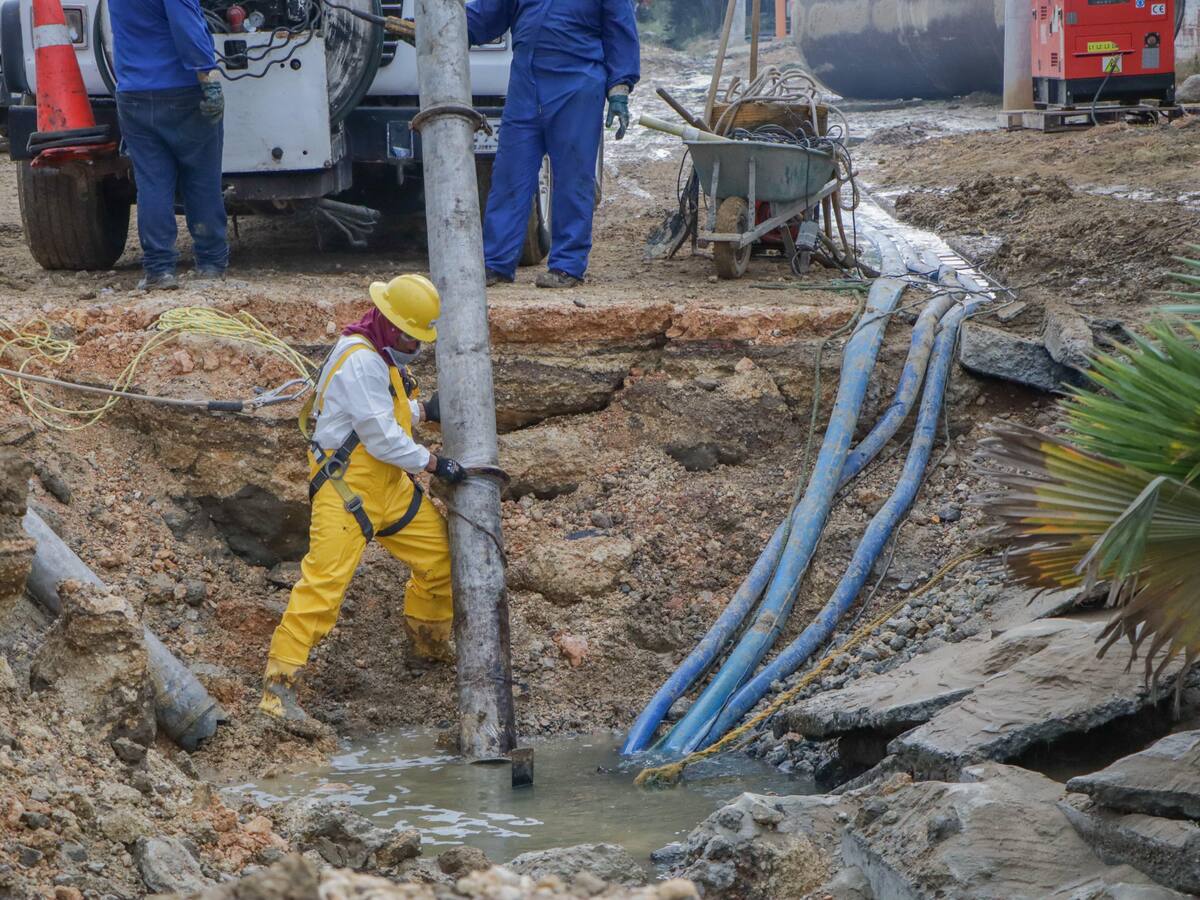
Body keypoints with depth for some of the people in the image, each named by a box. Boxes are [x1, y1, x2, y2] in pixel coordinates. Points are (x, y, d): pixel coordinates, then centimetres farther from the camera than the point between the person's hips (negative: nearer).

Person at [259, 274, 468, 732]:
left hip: (389, 486, 10)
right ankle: (279, 685, -18)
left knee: (441, 555, 15)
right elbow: (382, 439, -21)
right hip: (347, 487, -10)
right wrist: (434, 463, -11)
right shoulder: (360, 361, -20)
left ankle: (429, 643, 39)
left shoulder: (383, 356, 12)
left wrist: (422, 410, 7)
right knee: (325, 579, -17)